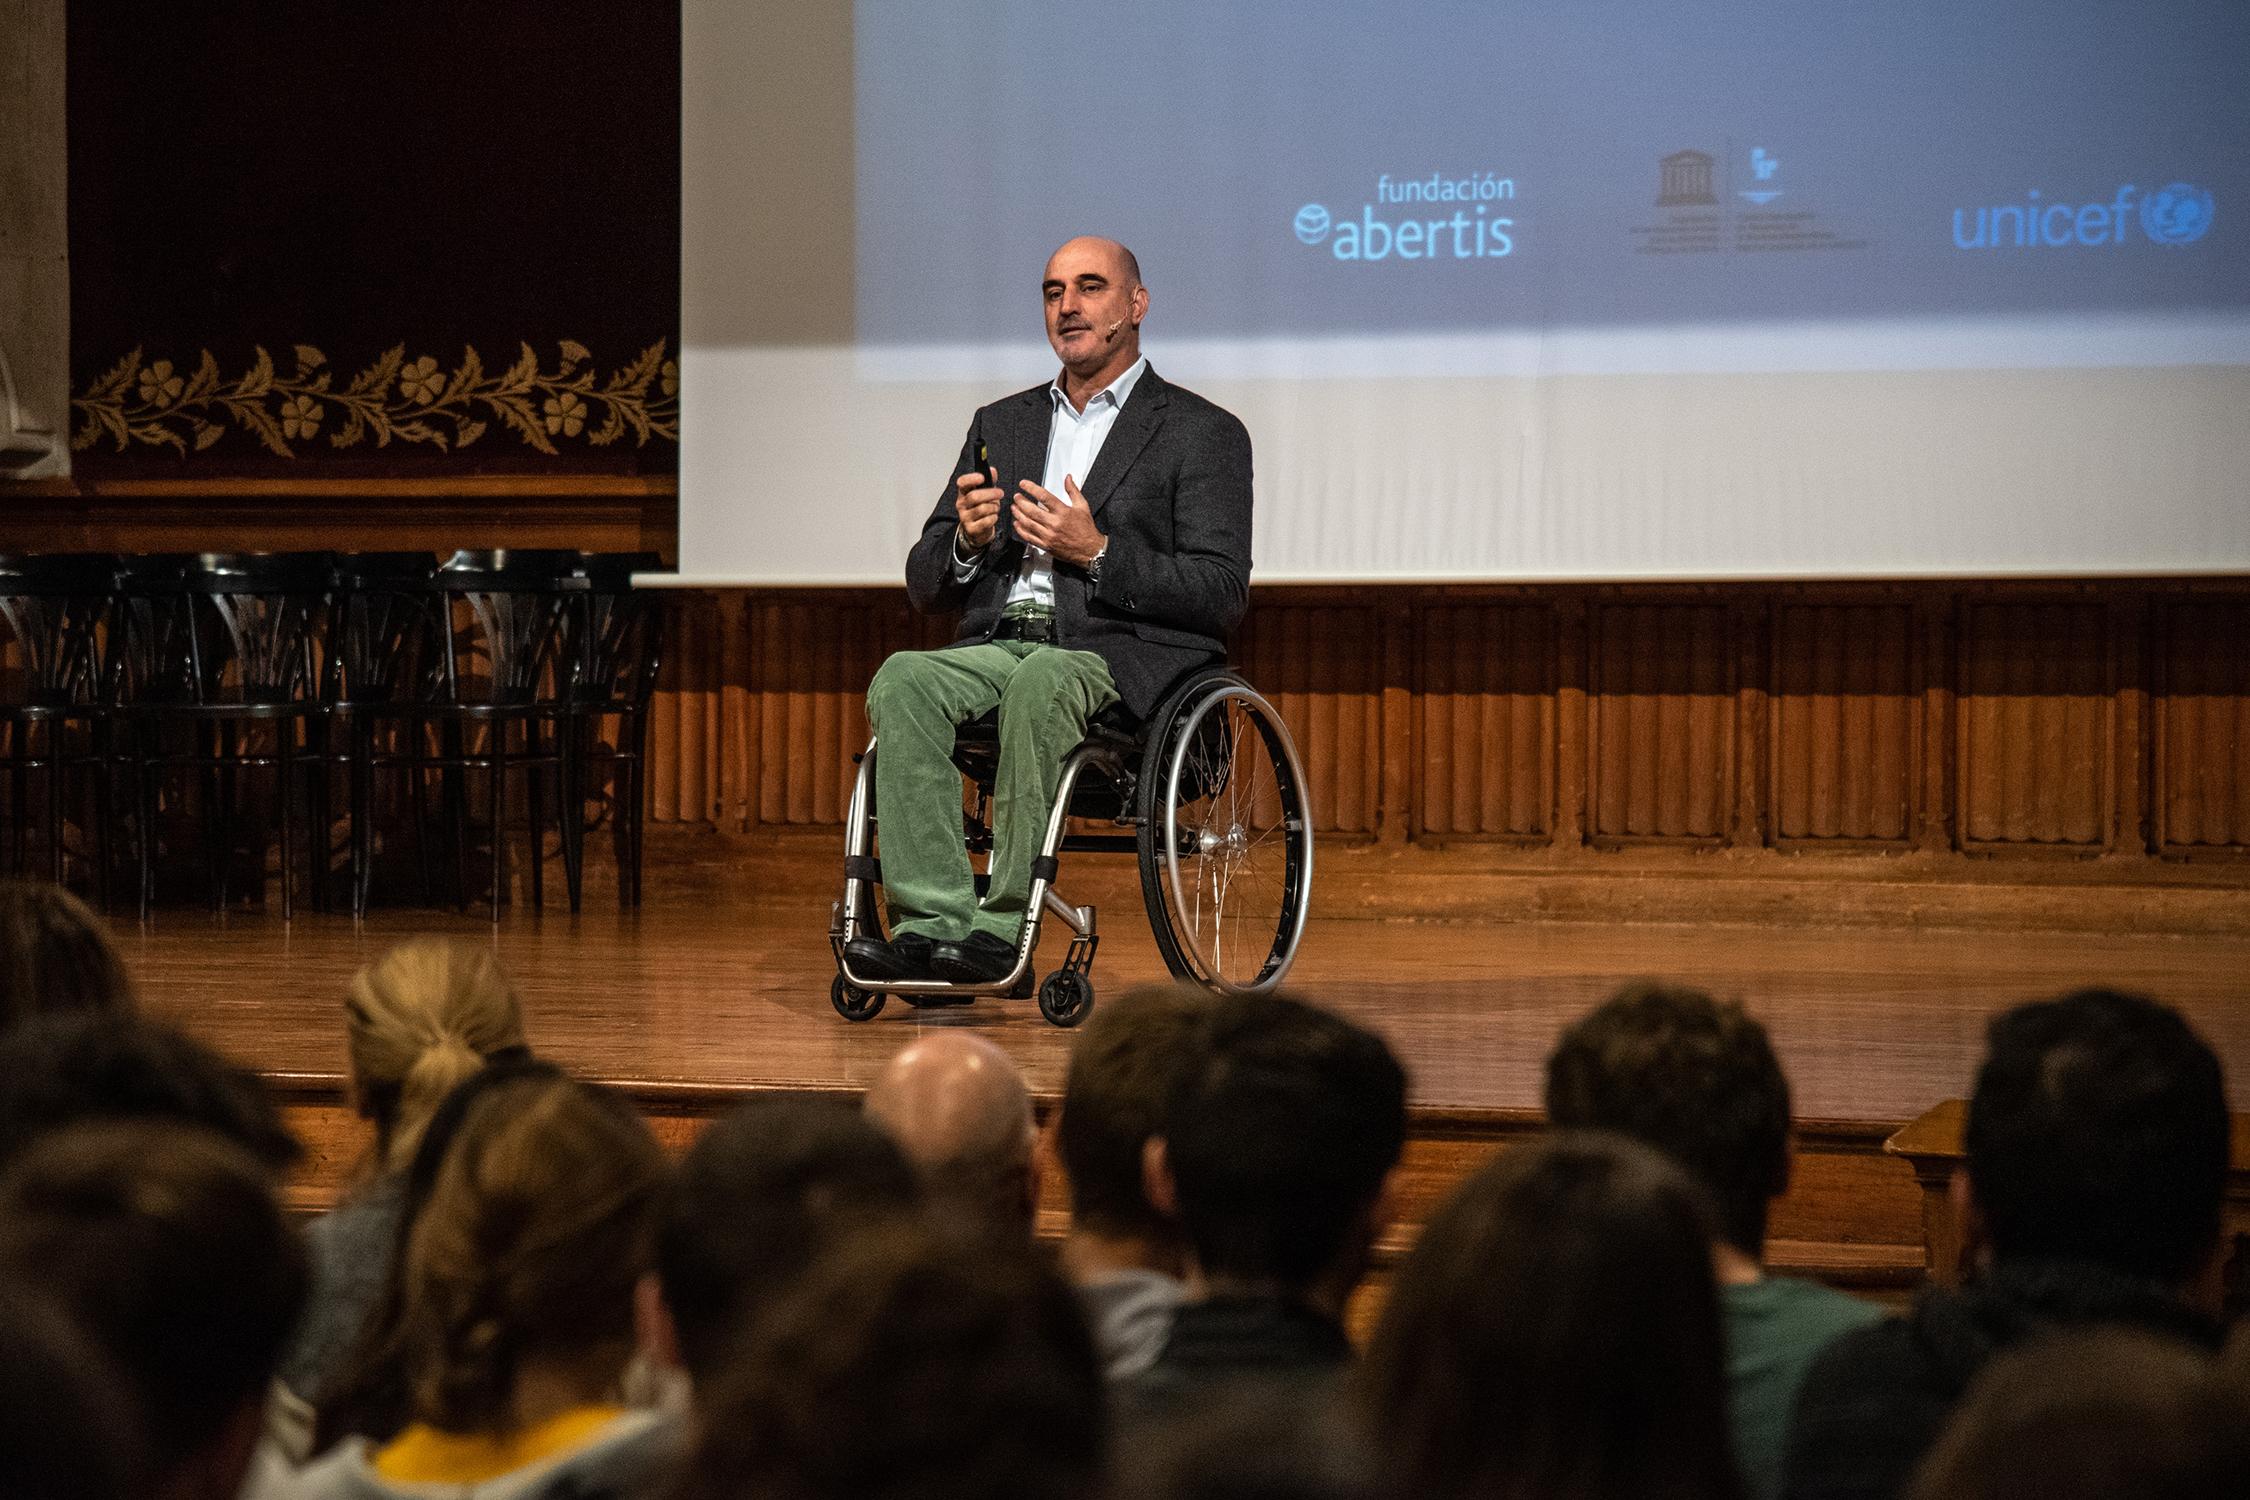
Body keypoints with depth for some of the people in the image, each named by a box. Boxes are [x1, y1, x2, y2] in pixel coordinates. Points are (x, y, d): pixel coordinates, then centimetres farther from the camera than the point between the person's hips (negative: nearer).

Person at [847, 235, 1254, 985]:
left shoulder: (1203, 433, 7)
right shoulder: (1000, 424, 23)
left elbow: (1222, 594, -4)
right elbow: (925, 587, 20)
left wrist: (1097, 553, -14)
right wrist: (966, 541, -4)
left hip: (1125, 653, -4)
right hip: (999, 647, 5)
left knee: (1042, 680, -38)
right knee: (903, 680, -28)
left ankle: (1003, 926, -37)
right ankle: (933, 920, -37)